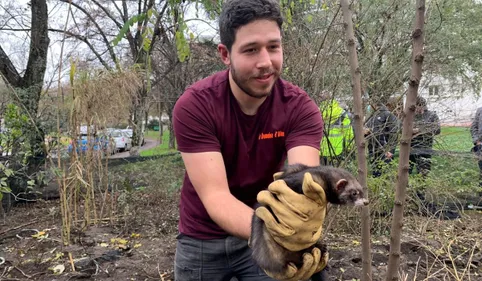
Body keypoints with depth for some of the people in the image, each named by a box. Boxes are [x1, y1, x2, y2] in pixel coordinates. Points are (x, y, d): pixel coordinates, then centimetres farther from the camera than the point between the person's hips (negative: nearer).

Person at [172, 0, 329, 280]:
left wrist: (305, 220, -54)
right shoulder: (193, 106, -23)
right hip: (202, 239, 0)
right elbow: (214, 194, -30)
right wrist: (267, 231, -48)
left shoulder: (301, 107, -18)